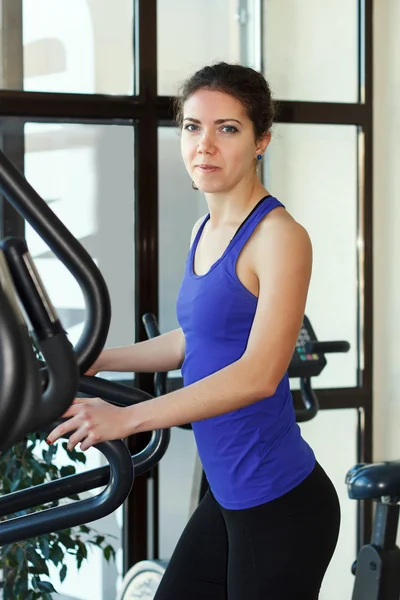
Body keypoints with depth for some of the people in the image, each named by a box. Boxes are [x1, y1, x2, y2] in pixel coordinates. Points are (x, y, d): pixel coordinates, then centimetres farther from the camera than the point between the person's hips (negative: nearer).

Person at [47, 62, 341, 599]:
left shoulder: (279, 237, -16)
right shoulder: (205, 231, 9)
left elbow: (259, 373, -26)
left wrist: (127, 418, -30)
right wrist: (94, 363, 20)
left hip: (280, 502, -8)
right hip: (228, 494, 8)